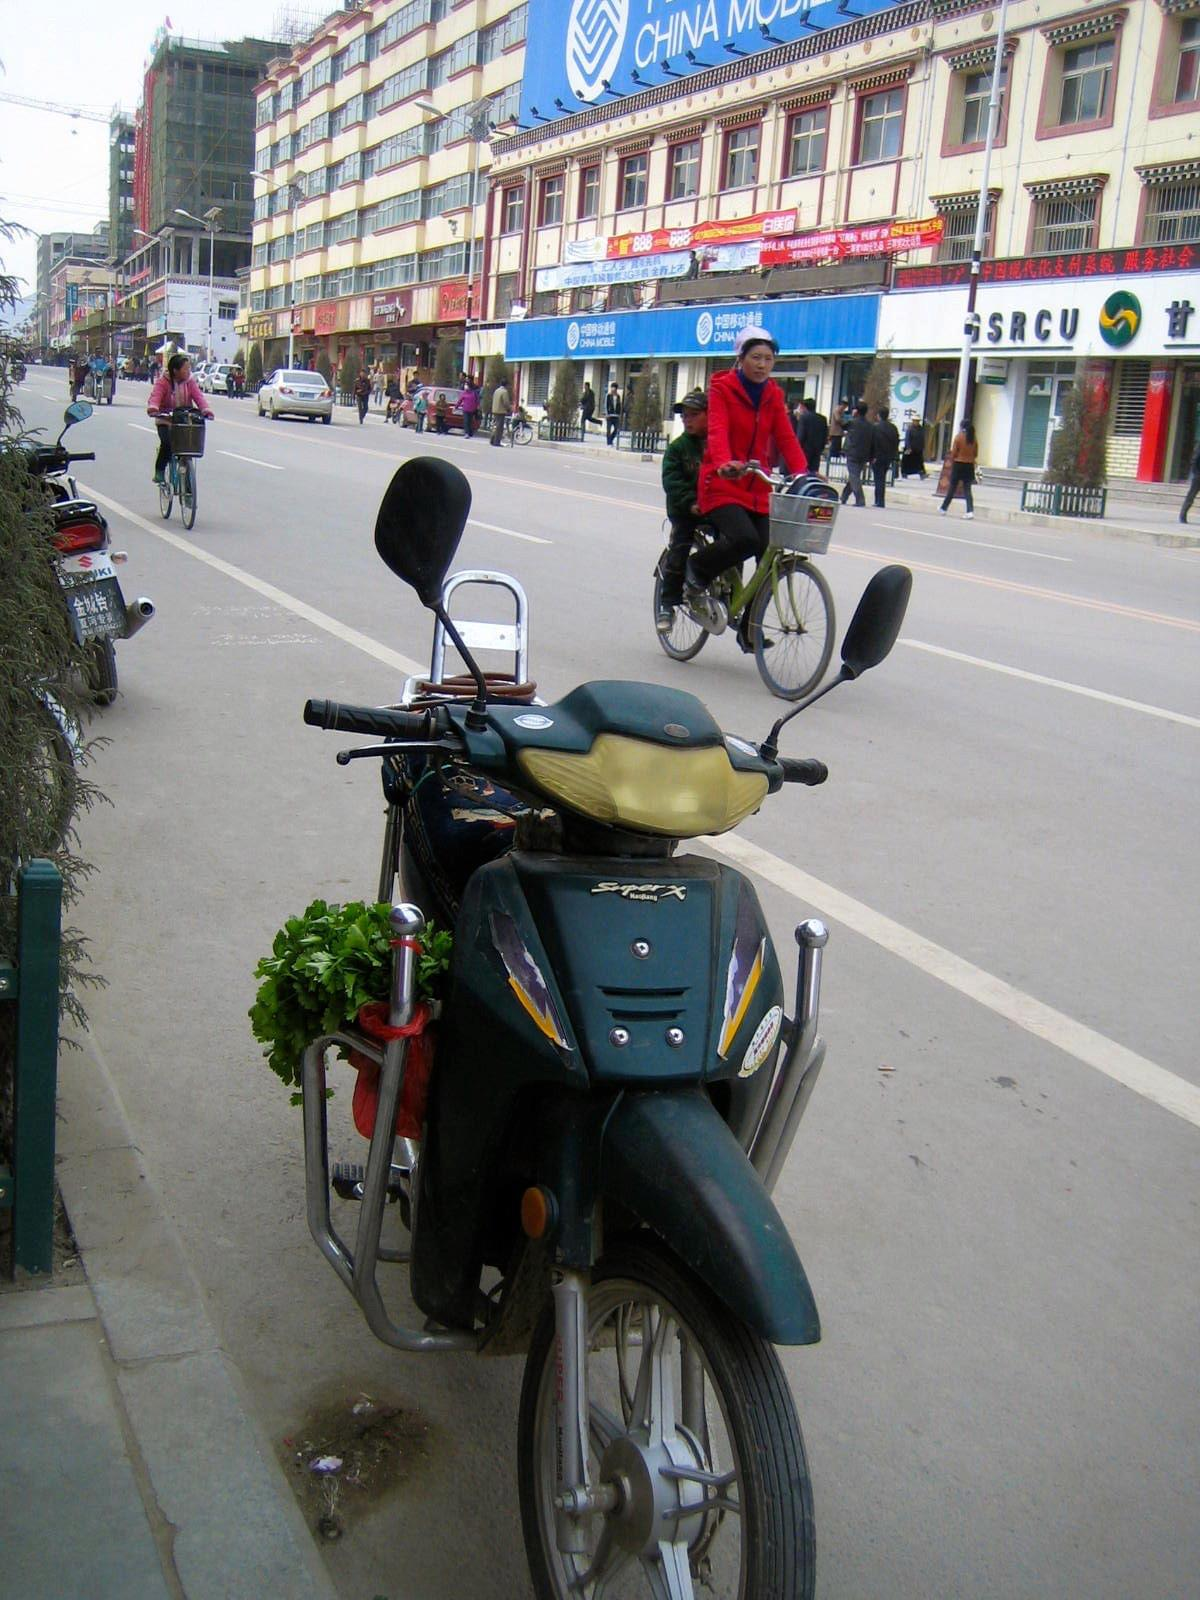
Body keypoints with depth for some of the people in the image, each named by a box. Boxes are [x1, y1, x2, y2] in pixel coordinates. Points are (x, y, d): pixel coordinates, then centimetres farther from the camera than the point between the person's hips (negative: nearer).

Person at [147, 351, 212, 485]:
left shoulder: (190, 381, -1)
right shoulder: (163, 382, -11)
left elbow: (198, 396, -13)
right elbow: (155, 395, -26)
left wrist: (205, 409, -33)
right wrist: (152, 408, -49)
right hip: (165, 420, -4)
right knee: (167, 443, -25)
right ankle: (159, 472, -7)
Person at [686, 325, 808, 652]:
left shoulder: (773, 395, 12)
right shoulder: (722, 388, -3)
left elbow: (786, 438, 2)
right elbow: (718, 431, -18)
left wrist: (803, 473, -15)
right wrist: (725, 463, -39)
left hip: (758, 489, 5)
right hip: (722, 484, -5)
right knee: (745, 539, -29)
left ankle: (749, 630, 10)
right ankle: (698, 567, 2)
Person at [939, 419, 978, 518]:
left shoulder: (958, 436, -10)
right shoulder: (973, 438, 2)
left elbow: (953, 452, -9)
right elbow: (976, 454, 6)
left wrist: (951, 463, 6)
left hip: (958, 464, -3)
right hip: (969, 466, 3)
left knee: (952, 488, 8)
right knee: (967, 489, 4)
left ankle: (944, 508, 21)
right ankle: (970, 511, -9)